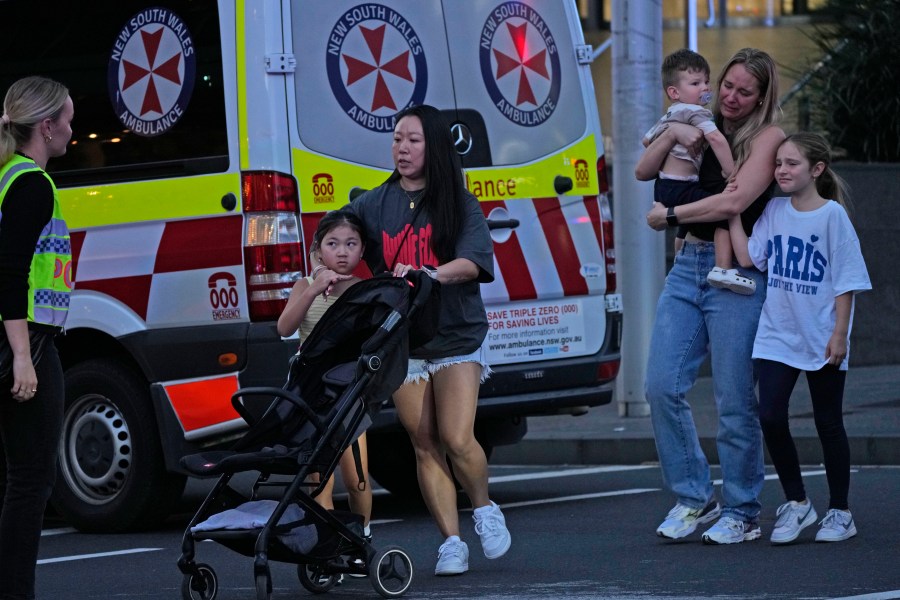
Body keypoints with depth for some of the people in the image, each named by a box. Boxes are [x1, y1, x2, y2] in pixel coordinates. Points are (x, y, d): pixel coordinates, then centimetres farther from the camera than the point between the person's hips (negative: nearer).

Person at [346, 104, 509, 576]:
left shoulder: (460, 205, 0)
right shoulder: (373, 205, 7)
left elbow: (473, 262, -14)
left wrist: (429, 274, -32)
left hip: (456, 338, -2)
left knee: (457, 439, -12)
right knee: (425, 445, 1)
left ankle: (485, 510, 15)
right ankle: (451, 542, 7)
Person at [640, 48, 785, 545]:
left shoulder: (767, 138, -4)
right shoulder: (702, 131, 13)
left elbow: (735, 201, -16)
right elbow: (644, 171, 11)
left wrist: (669, 215, -8)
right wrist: (673, 133, -6)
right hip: (688, 267, 6)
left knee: (734, 400, -3)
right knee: (662, 386, -2)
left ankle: (741, 513, 8)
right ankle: (693, 498, 10)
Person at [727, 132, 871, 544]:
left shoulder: (832, 215, -8)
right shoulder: (774, 212, 5)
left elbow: (846, 281, -8)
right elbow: (748, 258, -3)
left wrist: (839, 334, -11)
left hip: (821, 338, -4)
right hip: (777, 336, 4)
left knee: (828, 423, 6)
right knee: (771, 417, -6)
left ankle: (839, 511, 17)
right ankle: (795, 503, 9)